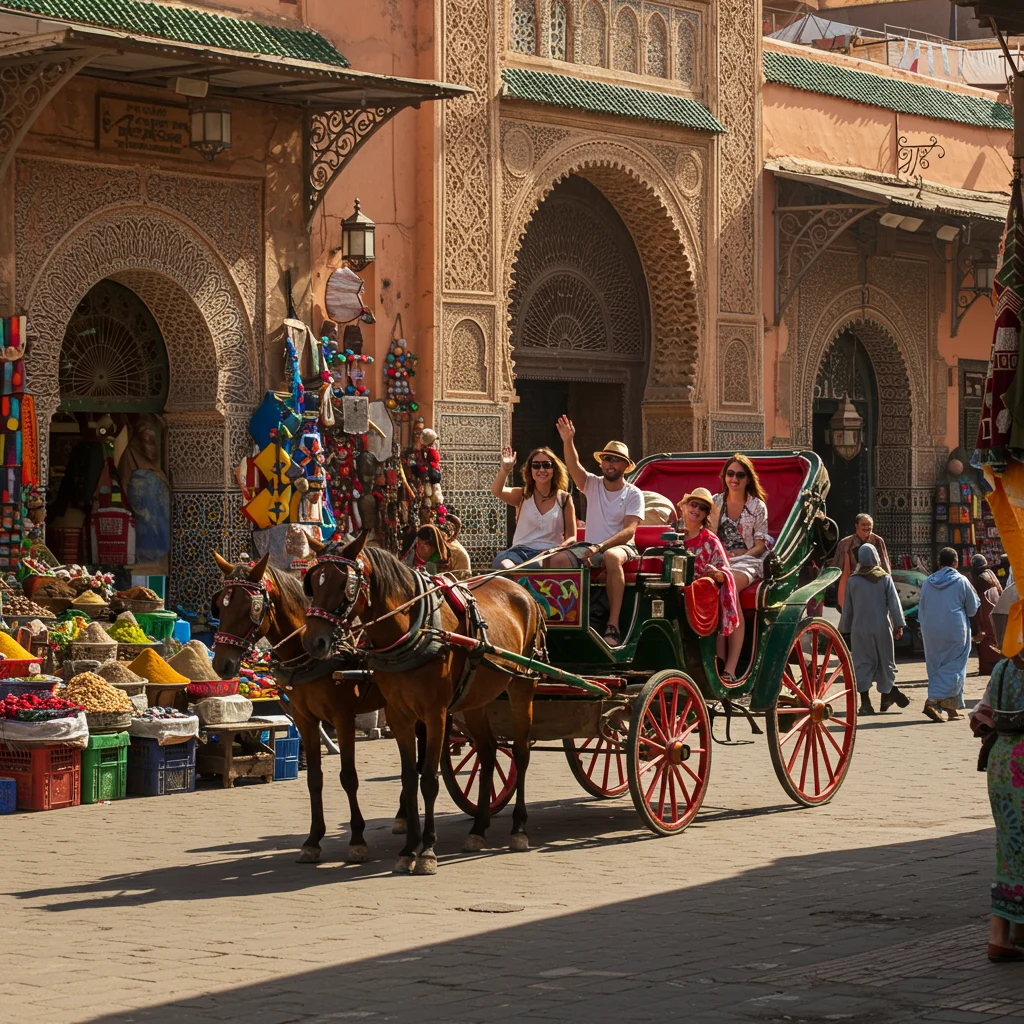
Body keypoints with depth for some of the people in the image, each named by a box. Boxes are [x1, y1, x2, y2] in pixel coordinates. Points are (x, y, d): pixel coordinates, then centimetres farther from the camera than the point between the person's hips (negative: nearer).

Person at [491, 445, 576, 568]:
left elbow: (571, 537, 10)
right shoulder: (522, 495, 11)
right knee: (502, 564, -36)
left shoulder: (564, 499, 11)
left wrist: (558, 550, -14)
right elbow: (496, 491, -10)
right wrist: (505, 469, -31)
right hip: (521, 550, 1)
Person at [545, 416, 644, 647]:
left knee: (611, 557, -41)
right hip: (589, 547, 4)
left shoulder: (633, 494, 0)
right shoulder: (592, 485, 8)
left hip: (621, 547, -4)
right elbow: (573, 466, -10)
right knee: (557, 559, -26)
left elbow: (629, 531, -12)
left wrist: (600, 547, -26)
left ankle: (613, 626, -43)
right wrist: (568, 441, -30)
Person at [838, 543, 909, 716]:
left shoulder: (853, 581, 0)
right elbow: (894, 603, -4)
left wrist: (844, 628, 16)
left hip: (860, 629, 0)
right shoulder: (885, 579, -1)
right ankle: (887, 697, 22)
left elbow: (847, 608, 6)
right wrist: (899, 625, 1)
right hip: (882, 628, 0)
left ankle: (865, 702, -7)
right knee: (884, 662, 13)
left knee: (862, 664, 1)